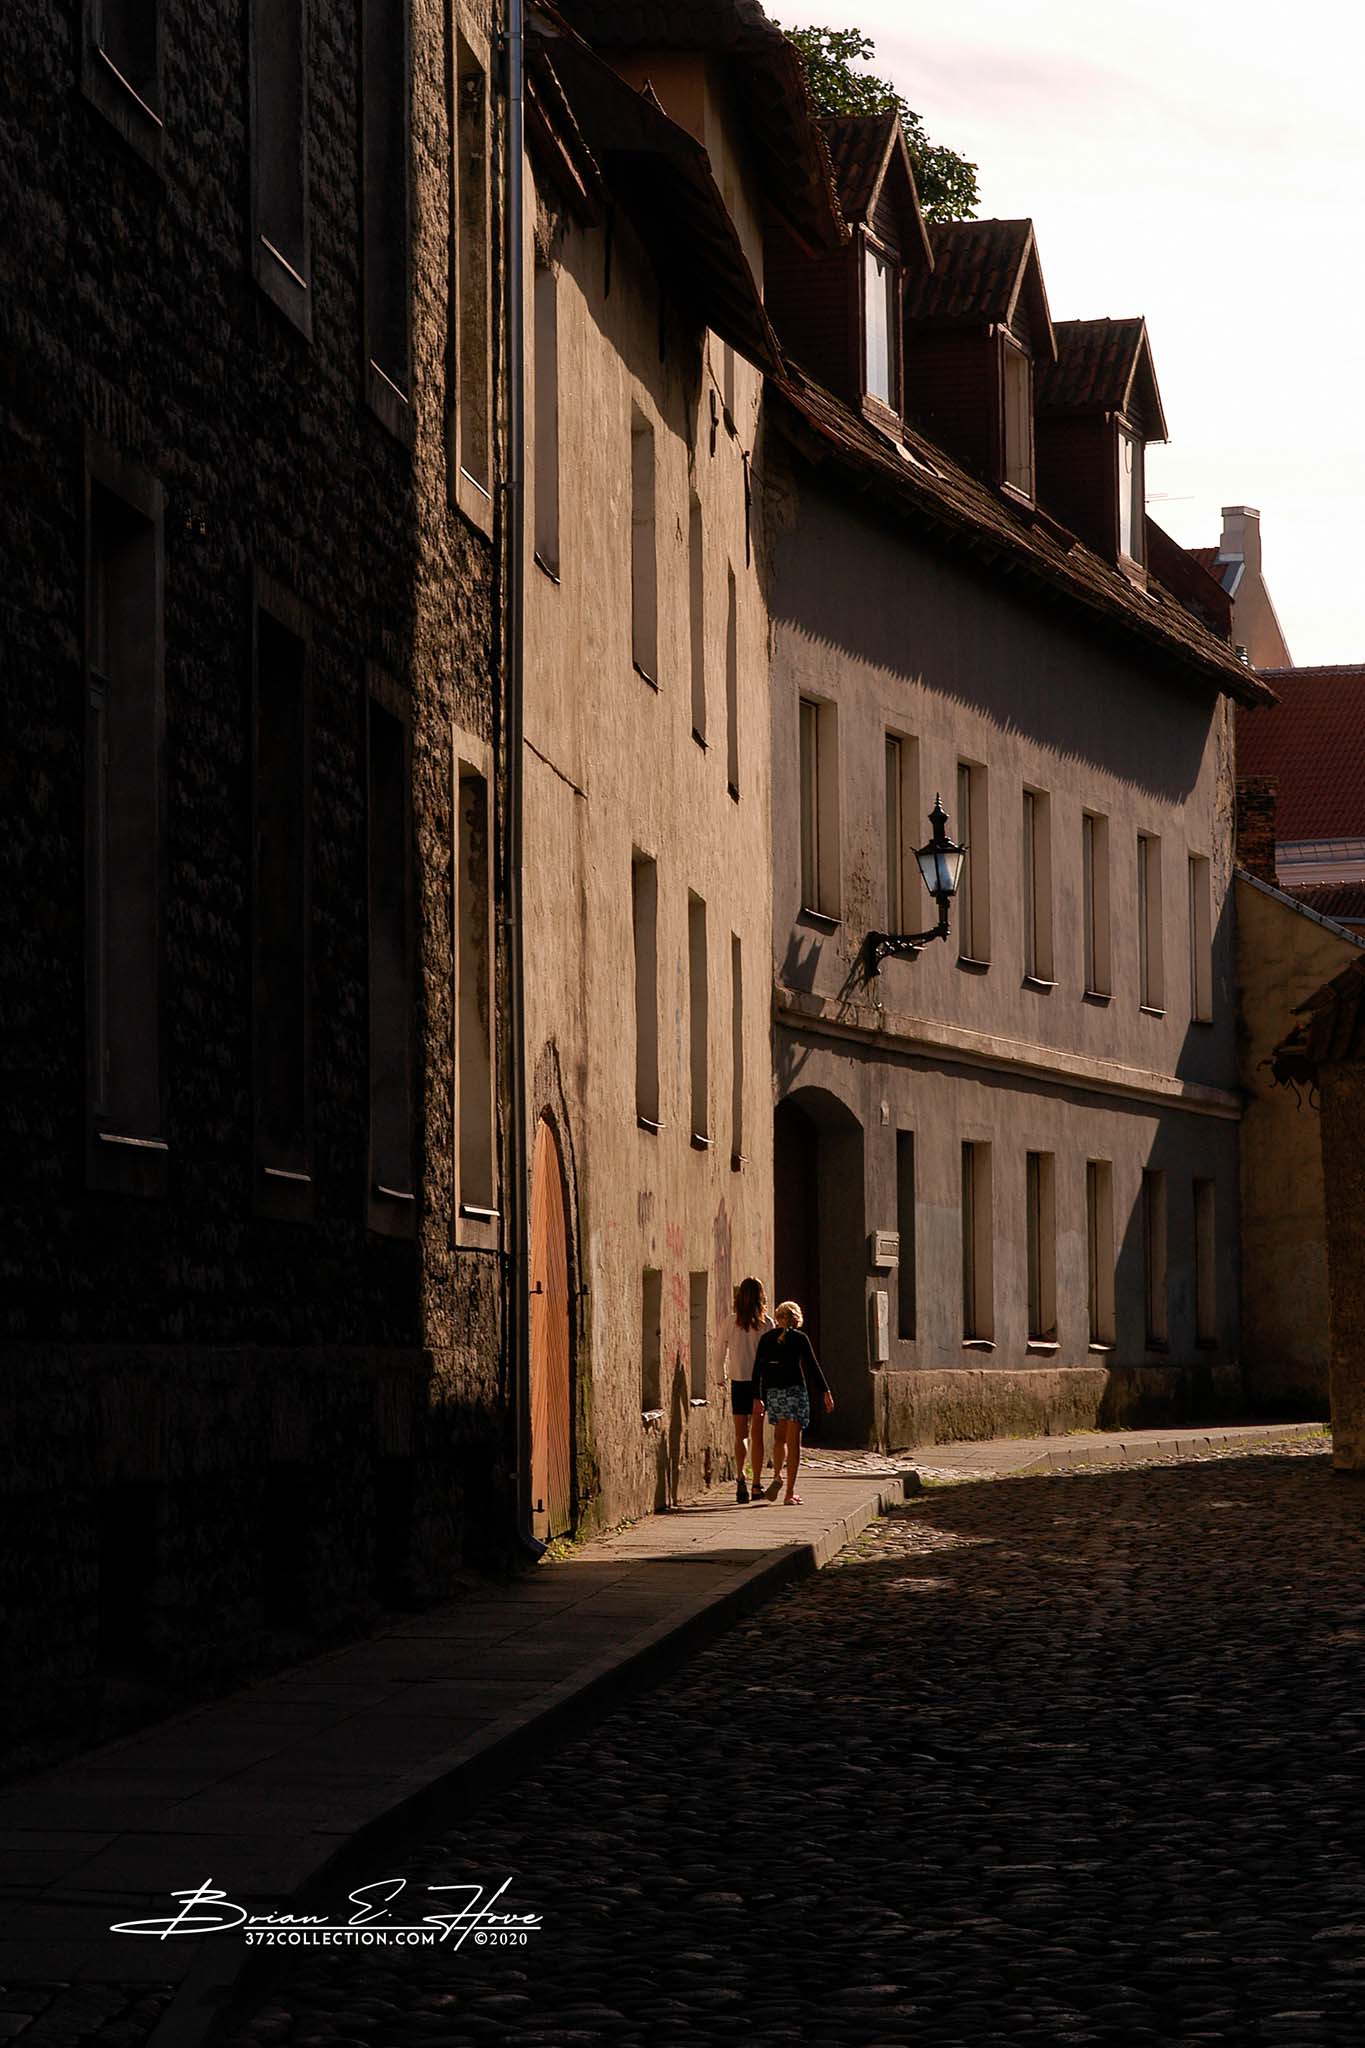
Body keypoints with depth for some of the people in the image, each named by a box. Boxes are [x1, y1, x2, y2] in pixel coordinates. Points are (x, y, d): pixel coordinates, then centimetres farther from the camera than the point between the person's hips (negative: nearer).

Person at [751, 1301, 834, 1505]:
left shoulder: (766, 1339, 7)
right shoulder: (800, 1338, -2)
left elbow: (758, 1370, 7)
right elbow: (812, 1366, -5)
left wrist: (757, 1398, 12)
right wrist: (825, 1392, -2)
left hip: (773, 1391, 3)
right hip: (795, 1389, -3)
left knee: (780, 1437, 20)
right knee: (793, 1441, 0)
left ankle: (778, 1476, -3)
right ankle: (790, 1492, -3)